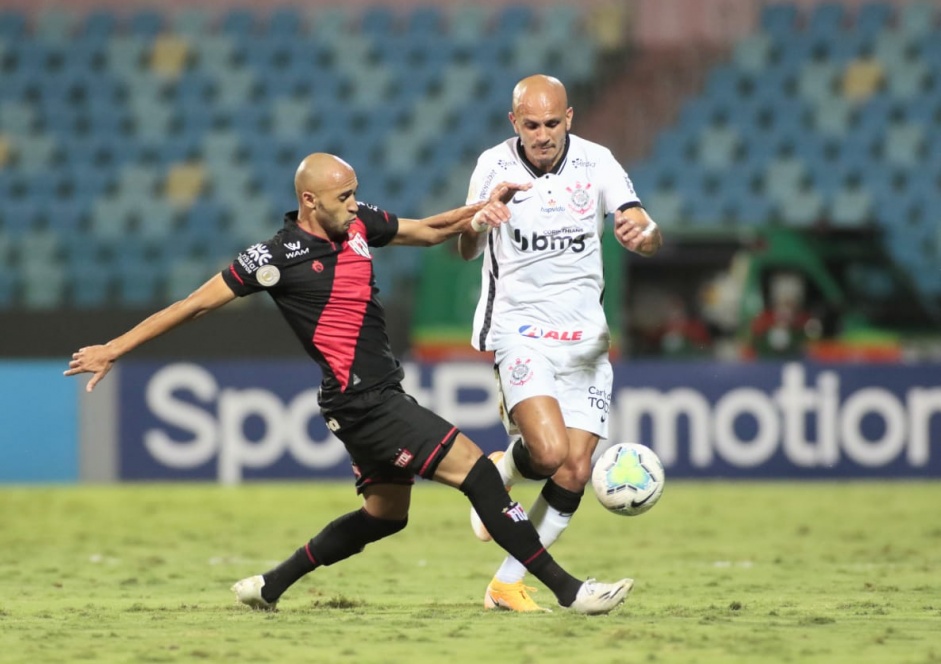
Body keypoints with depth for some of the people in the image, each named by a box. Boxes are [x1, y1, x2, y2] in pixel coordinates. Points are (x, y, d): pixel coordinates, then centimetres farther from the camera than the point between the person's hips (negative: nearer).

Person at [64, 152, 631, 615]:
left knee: (385, 515, 20)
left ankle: (270, 586, 31)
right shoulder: (278, 257, -14)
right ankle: (567, 590, -13)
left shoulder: (357, 223, 5)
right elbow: (197, 303, -8)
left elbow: (428, 231, 20)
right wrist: (113, 350, -5)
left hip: (382, 393, 9)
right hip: (361, 402, -9)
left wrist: (483, 208, 2)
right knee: (473, 467, -14)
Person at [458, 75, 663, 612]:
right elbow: (466, 253, -1)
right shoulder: (495, 166, -5)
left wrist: (643, 235, -35)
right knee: (550, 452, -24)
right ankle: (501, 472, 11)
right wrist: (477, 225, -25)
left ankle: (508, 584, 12)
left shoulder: (595, 162, -4)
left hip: (585, 338, 3)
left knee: (575, 473, -2)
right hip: (520, 330, -3)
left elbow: (651, 235, -10)